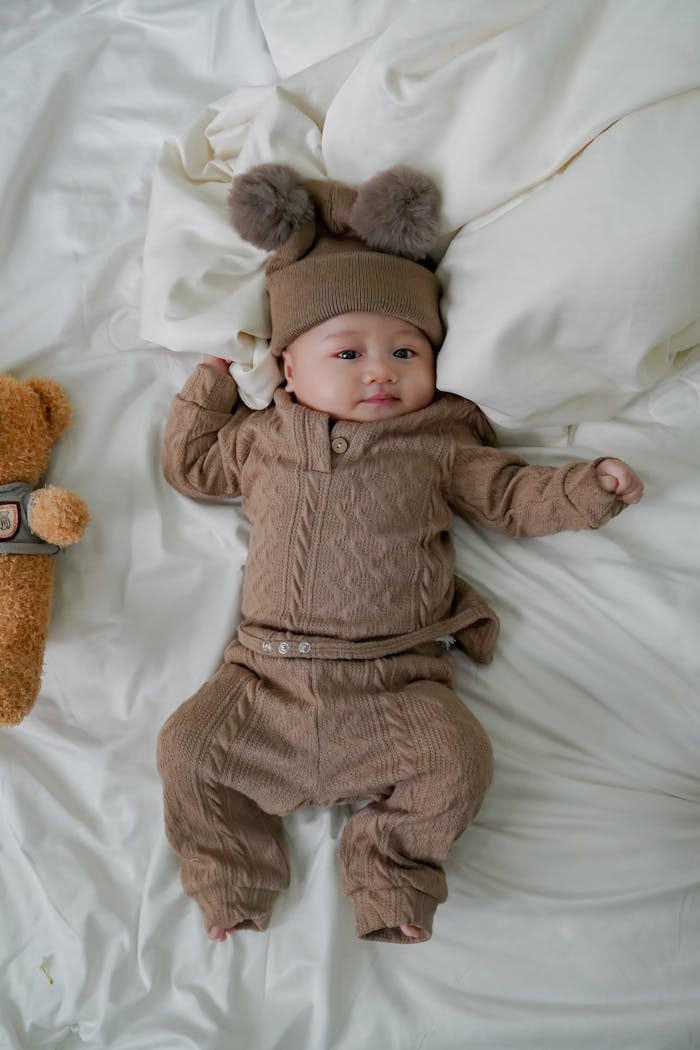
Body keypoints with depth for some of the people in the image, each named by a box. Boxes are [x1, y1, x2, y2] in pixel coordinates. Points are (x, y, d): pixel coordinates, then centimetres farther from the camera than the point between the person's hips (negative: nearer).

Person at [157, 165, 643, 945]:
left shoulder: (441, 448, 6)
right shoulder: (262, 438, 11)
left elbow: (513, 496, 7)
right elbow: (189, 463, 24)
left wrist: (590, 488, -5)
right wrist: (210, 383, 18)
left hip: (395, 681, -1)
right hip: (268, 673, 2)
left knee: (457, 762, -18)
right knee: (187, 748, -8)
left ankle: (391, 875, 6)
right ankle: (229, 876, 13)